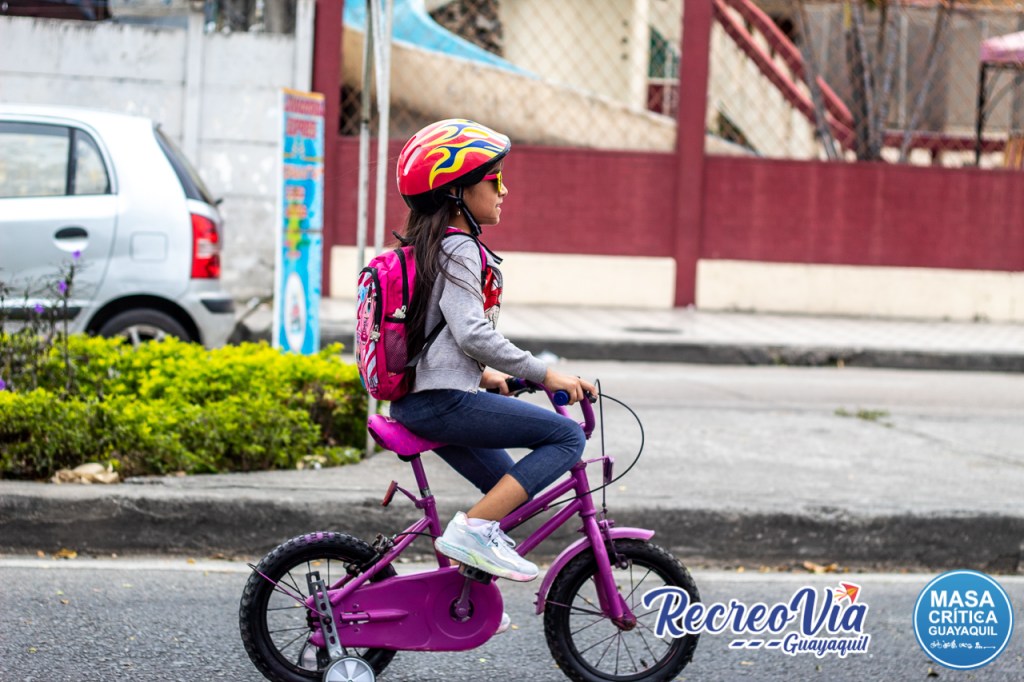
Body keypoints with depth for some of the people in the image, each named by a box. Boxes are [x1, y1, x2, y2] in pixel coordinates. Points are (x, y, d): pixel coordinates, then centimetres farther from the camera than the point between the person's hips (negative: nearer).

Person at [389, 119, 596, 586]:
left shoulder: (425, 246, 17)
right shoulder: (459, 250, -13)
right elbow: (473, 334, -23)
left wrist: (482, 375, 25)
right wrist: (545, 376, -17)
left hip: (414, 400, 11)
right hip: (443, 403, -11)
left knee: (510, 490, 20)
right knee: (566, 436, -11)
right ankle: (472, 529, -17)